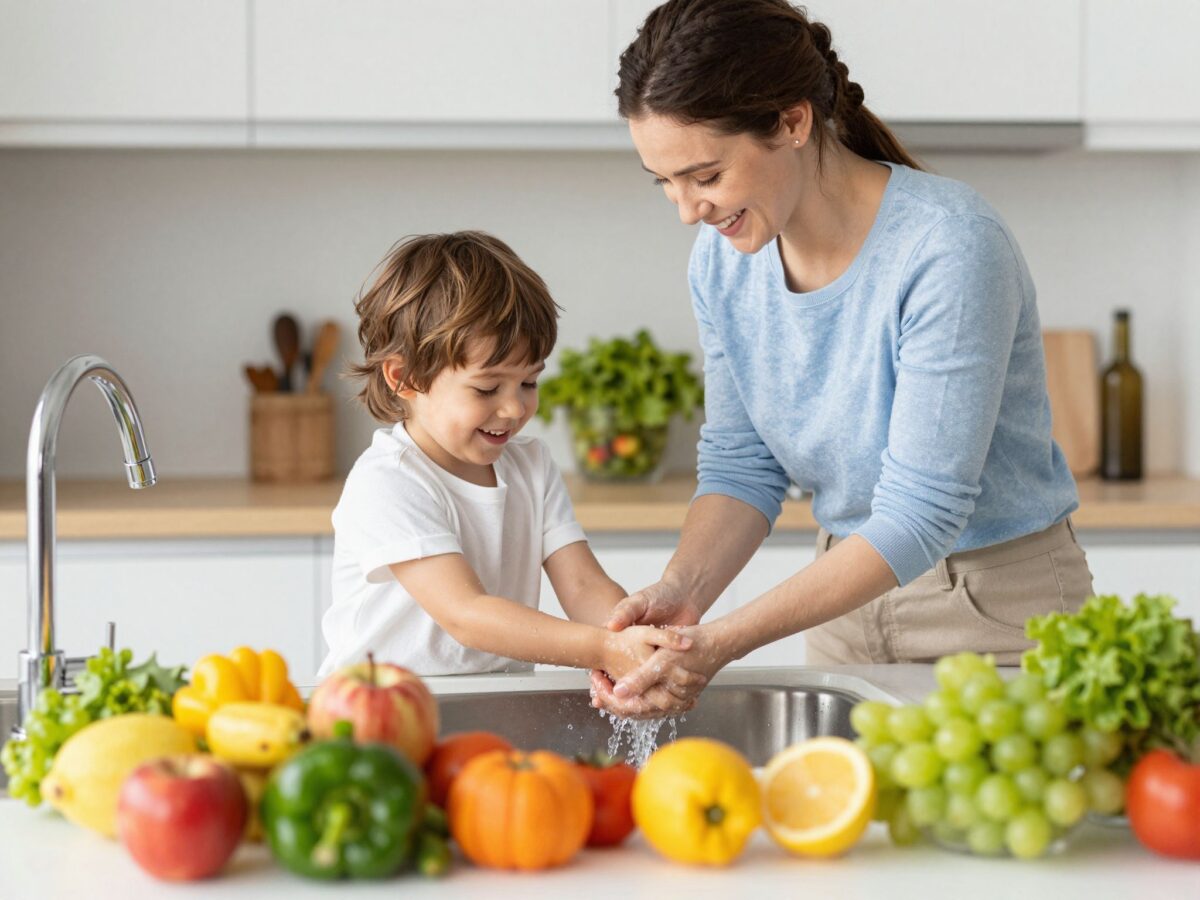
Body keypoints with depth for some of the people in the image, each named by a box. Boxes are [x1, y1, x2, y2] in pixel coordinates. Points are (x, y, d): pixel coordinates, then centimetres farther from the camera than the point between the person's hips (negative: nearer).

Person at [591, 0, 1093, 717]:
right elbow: (740, 465, 0)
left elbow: (921, 512, -28)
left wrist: (721, 644, -33)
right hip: (851, 590, 6)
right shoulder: (723, 257, -6)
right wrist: (682, 592, -21)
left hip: (995, 603, -5)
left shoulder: (950, 248, -27)